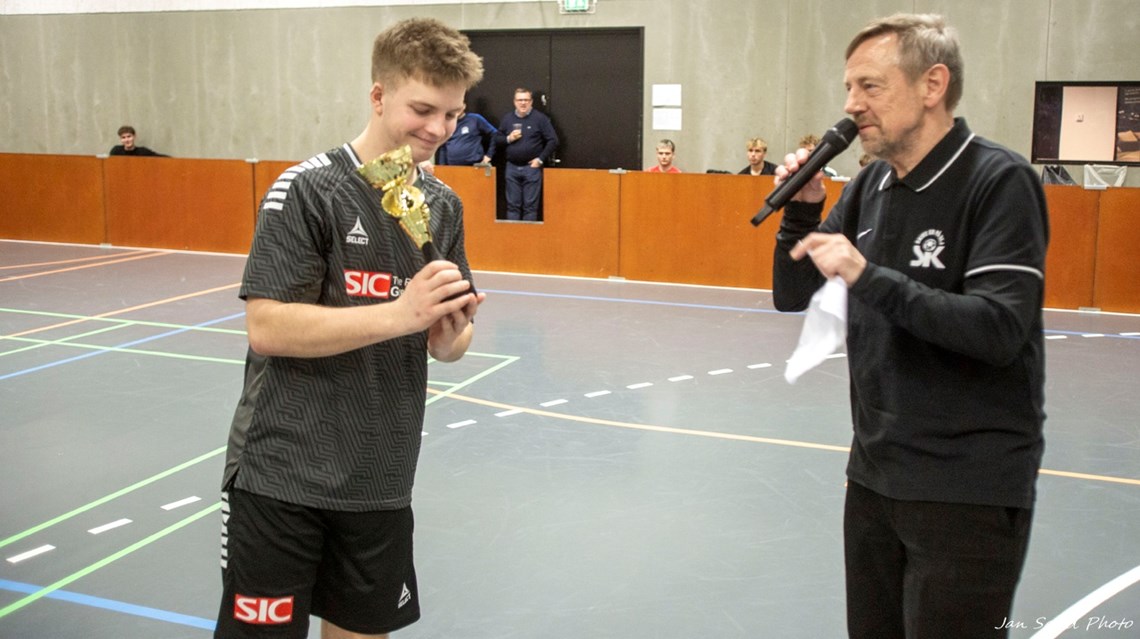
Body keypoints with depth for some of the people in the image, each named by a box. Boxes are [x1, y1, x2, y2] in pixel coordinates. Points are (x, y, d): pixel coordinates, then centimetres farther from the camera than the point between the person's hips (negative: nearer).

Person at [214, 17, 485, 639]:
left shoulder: (444, 206, 6)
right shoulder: (309, 189, -12)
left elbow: (447, 343, 12)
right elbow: (266, 327, -19)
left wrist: (450, 333, -12)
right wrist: (400, 313, -25)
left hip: (381, 482, 6)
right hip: (281, 477, -5)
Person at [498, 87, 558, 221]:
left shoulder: (540, 118, -1)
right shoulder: (507, 119, 11)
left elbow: (553, 141, -2)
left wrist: (541, 159, -7)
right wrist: (508, 139, -5)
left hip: (532, 167, -3)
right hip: (512, 167, 3)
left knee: (530, 206, 0)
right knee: (512, 205, 6)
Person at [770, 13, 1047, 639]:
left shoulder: (1000, 181, -14)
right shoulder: (870, 186, 6)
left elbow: (1000, 330, -24)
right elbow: (791, 296, 10)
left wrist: (868, 277, -28)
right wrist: (802, 209, -7)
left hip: (969, 488, -6)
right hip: (875, 472, 7)